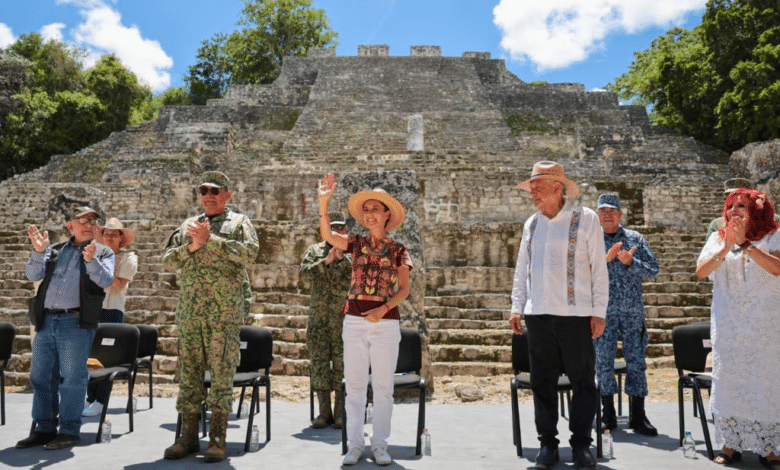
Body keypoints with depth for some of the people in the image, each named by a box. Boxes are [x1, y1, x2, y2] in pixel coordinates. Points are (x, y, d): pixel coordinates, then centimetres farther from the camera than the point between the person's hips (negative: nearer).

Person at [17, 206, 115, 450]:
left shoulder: (103, 253, 9)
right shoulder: (54, 250, 17)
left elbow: (106, 280, -8)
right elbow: (33, 275, 5)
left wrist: (91, 260, -24)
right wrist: (39, 251, -10)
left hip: (76, 322, -4)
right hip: (46, 321, 4)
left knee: (72, 379, -3)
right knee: (40, 377, 9)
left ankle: (70, 432, 5)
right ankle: (44, 429, 20)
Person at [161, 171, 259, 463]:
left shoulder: (239, 223, 7)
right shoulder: (188, 225, 20)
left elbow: (249, 253, -12)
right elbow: (168, 261, 12)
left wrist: (210, 240, -14)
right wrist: (192, 246, -6)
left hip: (224, 314, -4)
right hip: (189, 313, 4)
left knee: (221, 374, -2)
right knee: (189, 373, 7)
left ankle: (217, 439, 4)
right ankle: (188, 437, 15)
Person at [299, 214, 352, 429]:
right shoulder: (315, 250, 14)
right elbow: (304, 272, -3)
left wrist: (341, 258, -20)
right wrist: (326, 261, -16)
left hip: (344, 316, -2)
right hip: (318, 316, 2)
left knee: (342, 362, -2)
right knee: (319, 361, 2)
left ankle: (341, 411, 5)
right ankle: (324, 411, 10)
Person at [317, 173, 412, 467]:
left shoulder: (398, 250, 5)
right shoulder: (357, 244, 8)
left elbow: (404, 289, 1)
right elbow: (327, 236, -10)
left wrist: (383, 309, -16)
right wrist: (323, 202, -22)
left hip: (386, 322, -1)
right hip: (354, 320, 1)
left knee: (383, 387, 4)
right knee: (355, 385, 5)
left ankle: (379, 445, 15)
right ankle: (354, 444, 15)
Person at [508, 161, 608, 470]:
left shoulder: (585, 219, 1)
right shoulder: (532, 224, 13)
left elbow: (599, 268, -1)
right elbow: (522, 269, 16)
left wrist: (599, 312, -6)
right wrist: (517, 308, 9)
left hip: (576, 314, -4)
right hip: (537, 315, 4)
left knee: (583, 380, 2)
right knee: (542, 381, 7)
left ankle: (581, 445, 15)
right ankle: (548, 443, 18)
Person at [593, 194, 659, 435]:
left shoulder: (635, 238, 10)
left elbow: (653, 270, 5)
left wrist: (630, 262, -12)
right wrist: (606, 259, -17)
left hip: (633, 309, 1)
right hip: (603, 310, -1)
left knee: (636, 360, 3)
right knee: (603, 361, 3)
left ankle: (637, 416, 13)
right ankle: (607, 416, 15)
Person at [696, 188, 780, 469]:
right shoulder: (718, 238, 11)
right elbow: (701, 271, -2)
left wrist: (745, 243, -17)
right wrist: (726, 248, -14)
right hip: (727, 324, 2)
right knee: (727, 379, 2)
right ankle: (730, 444, 9)